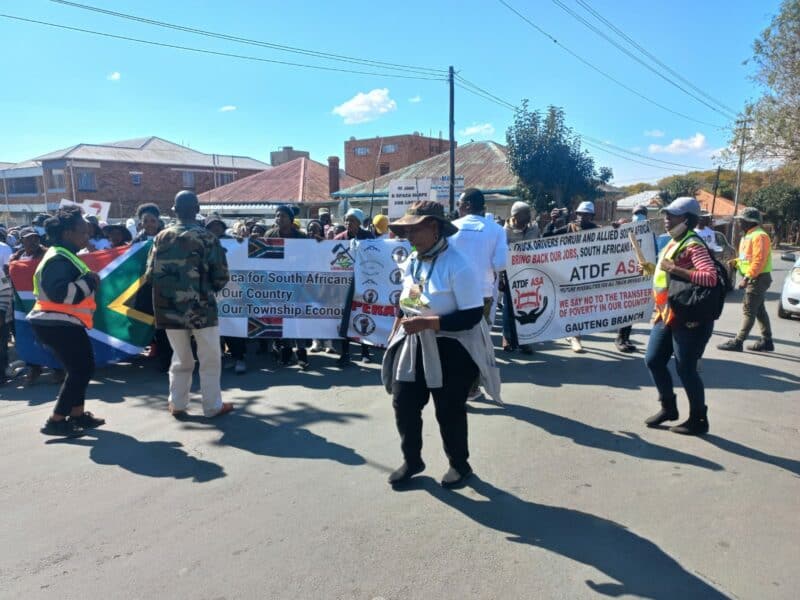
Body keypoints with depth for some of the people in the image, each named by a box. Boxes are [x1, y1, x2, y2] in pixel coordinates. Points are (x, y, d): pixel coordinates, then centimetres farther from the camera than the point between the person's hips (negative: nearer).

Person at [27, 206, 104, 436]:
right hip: (56, 325, -11)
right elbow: (60, 293, -29)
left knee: (81, 368, 16)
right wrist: (89, 281, -20)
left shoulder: (65, 256, 17)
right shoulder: (58, 259, -17)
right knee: (80, 370, -7)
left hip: (63, 323, 11)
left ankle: (77, 415, 25)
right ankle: (55, 421, -2)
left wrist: (88, 281, 6)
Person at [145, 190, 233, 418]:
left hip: (170, 308, 4)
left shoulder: (162, 237, 3)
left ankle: (177, 404, 22)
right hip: (201, 307, -4)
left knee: (181, 358, 17)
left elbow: (150, 275, 5)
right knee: (210, 359, 8)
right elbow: (221, 277, -6)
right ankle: (213, 406, 14)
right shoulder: (207, 238, -7)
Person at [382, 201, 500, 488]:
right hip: (414, 345, 7)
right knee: (403, 404, 12)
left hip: (451, 350, -7)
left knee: (449, 411, 9)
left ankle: (459, 464, 36)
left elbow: (472, 316, -25)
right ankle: (412, 460, 36)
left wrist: (427, 323, -29)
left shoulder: (458, 266, -22)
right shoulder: (412, 261, 3)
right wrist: (398, 328, 12)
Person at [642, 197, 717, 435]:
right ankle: (668, 407, 29)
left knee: (685, 369, -1)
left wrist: (674, 269, -30)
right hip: (666, 315, 9)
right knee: (653, 361, 11)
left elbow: (710, 277, -31)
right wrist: (651, 269, 12)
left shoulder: (693, 245, -16)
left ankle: (698, 420, 18)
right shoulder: (674, 242, 12)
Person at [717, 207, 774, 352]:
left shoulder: (759, 236, -17)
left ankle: (738, 342, -7)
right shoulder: (749, 235, 16)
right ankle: (767, 341, 22)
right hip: (754, 278, 10)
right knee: (759, 310, 14)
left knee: (749, 311, -8)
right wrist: (736, 262, 4)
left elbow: (758, 260, -25)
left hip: (758, 279, -10)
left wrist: (746, 277, -26)